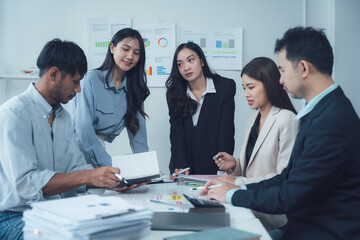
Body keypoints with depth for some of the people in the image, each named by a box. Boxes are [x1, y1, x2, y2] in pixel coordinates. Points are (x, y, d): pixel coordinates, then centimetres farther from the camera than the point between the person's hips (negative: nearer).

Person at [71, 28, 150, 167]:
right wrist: (111, 166, -22)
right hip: (79, 144, -5)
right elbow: (84, 130, -17)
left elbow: (137, 129, 5)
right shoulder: (92, 80, -11)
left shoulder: (134, 87, 8)